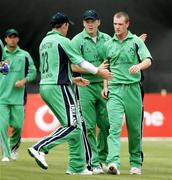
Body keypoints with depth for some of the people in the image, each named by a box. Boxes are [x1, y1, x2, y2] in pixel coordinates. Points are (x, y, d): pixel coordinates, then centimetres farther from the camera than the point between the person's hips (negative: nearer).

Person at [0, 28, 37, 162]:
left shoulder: (24, 55, 9)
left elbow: (32, 72, 10)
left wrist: (24, 81, -5)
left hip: (18, 97, 1)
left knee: (18, 125, -3)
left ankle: (14, 147, 25)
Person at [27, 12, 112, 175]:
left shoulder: (44, 42, 18)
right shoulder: (62, 41, -8)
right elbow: (79, 61, -6)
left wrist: (73, 79, 30)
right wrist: (98, 71, 6)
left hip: (44, 88, 9)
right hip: (59, 88, -9)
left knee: (75, 126, 10)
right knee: (72, 126, -11)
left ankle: (77, 166, 6)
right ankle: (40, 148, -21)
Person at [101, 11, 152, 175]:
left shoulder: (136, 41, 2)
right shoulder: (108, 44, 13)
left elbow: (148, 60, -11)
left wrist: (138, 66, -33)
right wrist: (105, 86, 11)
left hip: (133, 88, -1)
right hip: (115, 90, 1)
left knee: (135, 128, 5)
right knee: (114, 126, -14)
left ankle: (136, 163, 18)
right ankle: (113, 162, -26)